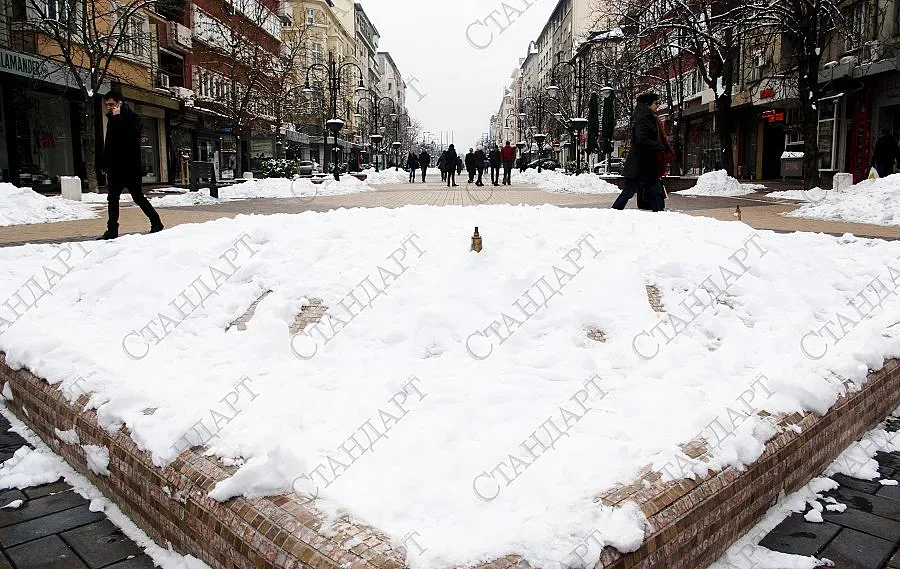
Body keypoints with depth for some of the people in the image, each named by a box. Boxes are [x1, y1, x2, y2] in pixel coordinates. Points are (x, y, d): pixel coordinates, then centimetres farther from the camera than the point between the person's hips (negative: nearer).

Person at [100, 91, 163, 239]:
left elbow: (129, 134, -26)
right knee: (112, 199, 4)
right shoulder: (112, 118, 15)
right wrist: (106, 164, 13)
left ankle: (156, 223, 14)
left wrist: (117, 117, -19)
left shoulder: (132, 118, -7)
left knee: (138, 197, 0)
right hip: (115, 167, 7)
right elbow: (108, 143, 18)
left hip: (130, 167, -7)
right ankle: (112, 230, 7)